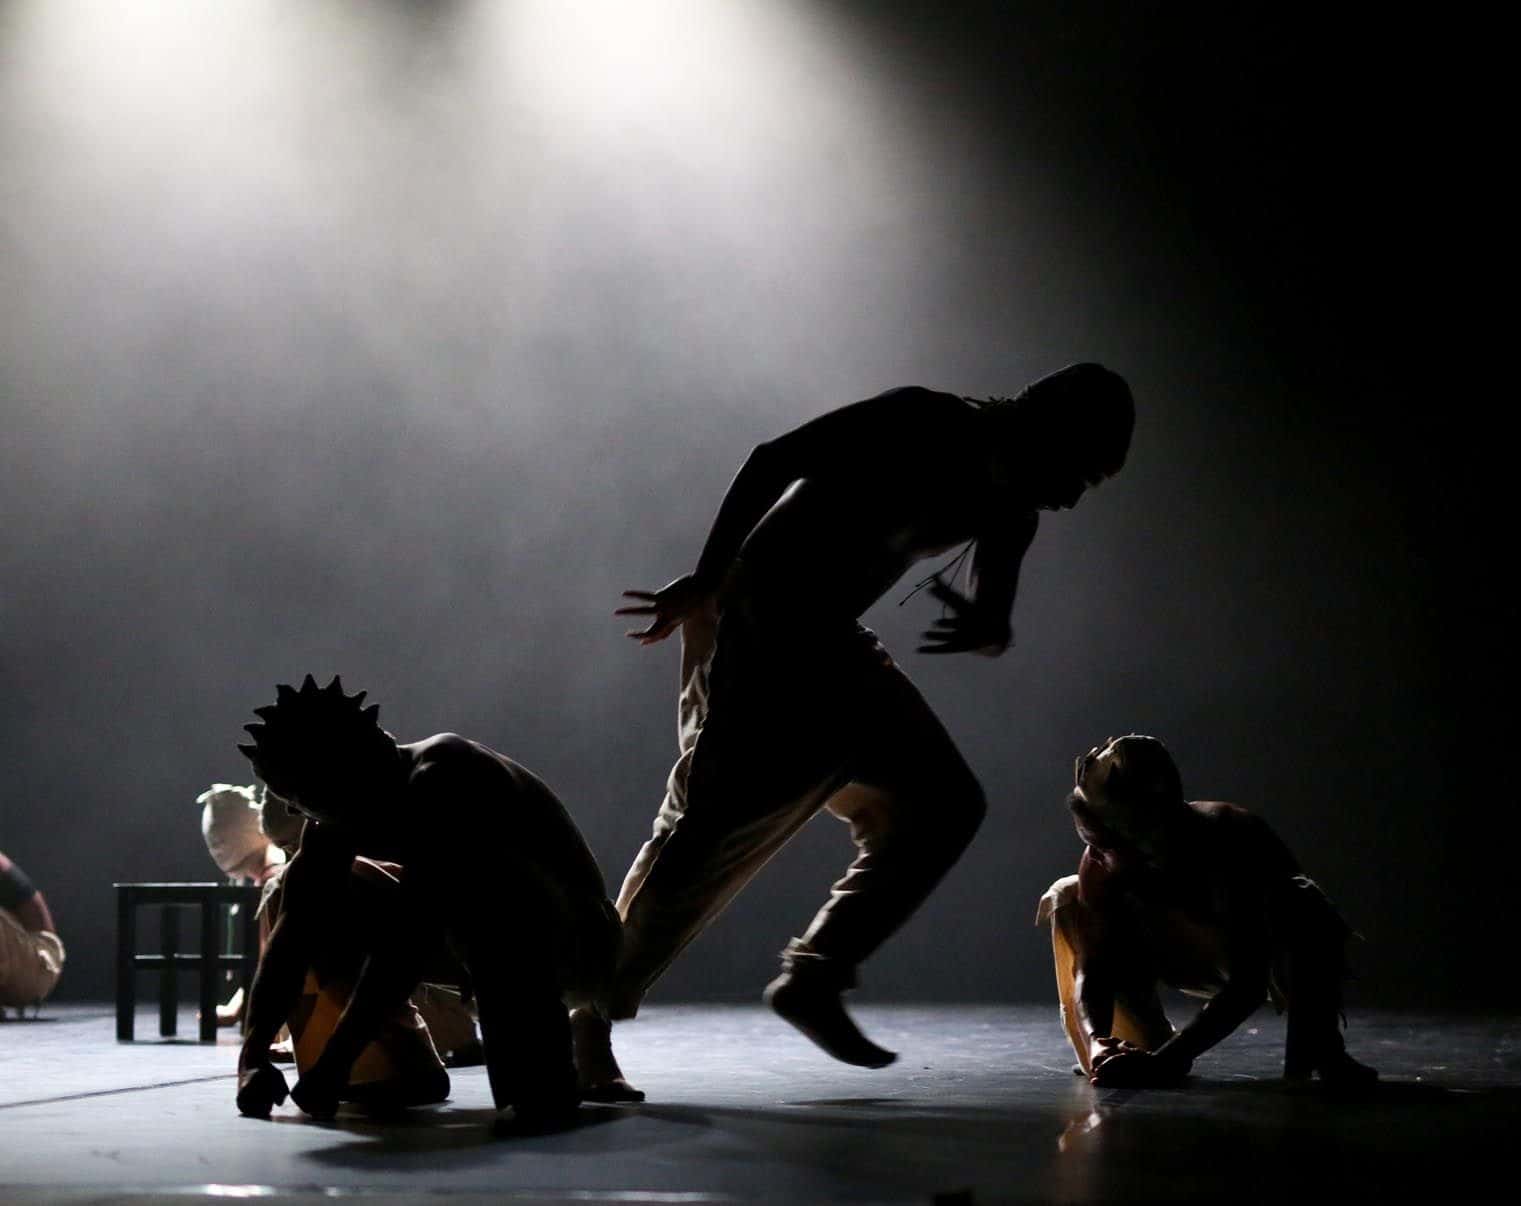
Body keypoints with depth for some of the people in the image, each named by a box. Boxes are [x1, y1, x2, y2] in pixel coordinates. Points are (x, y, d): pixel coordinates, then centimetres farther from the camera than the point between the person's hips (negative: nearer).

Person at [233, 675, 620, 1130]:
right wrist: (251, 1055, -22)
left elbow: (409, 937, -36)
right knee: (309, 900, 0)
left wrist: (335, 1062, -39)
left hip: (579, 941, -8)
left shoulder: (442, 782, -29)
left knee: (482, 881, -40)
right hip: (495, 934, 8)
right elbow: (293, 931, -10)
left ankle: (542, 1080, -29)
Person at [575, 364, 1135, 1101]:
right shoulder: (923, 425, -16)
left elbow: (996, 624, 11)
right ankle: (591, 1017, -8)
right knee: (712, 823, -14)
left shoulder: (1008, 509, 8)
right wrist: (703, 583, -21)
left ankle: (813, 977, 3)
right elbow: (774, 460, -20)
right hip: (755, 615, -9)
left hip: (825, 640, 9)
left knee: (943, 805, 5)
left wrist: (987, 631, -15)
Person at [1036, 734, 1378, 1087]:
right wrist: (1097, 1042, -47)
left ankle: (1317, 1049, -23)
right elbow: (1092, 969, -25)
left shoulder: (1235, 841, -39)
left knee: (1298, 903, -41)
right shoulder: (1102, 863, -25)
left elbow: (1247, 985, -43)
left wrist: (1166, 1060, -53)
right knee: (1067, 898, -16)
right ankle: (1147, 1046, -8)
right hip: (1200, 962, 5)